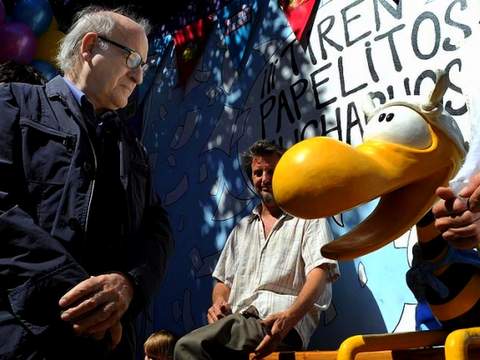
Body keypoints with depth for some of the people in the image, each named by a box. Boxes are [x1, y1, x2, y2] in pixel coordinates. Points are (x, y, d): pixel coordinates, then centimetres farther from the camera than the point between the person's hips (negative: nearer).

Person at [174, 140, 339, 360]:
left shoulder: (308, 218, 9)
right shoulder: (242, 228, 28)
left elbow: (320, 271, -7)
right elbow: (224, 280, 29)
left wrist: (289, 317, -24)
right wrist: (219, 302, 3)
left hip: (283, 326, -5)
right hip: (238, 323, 5)